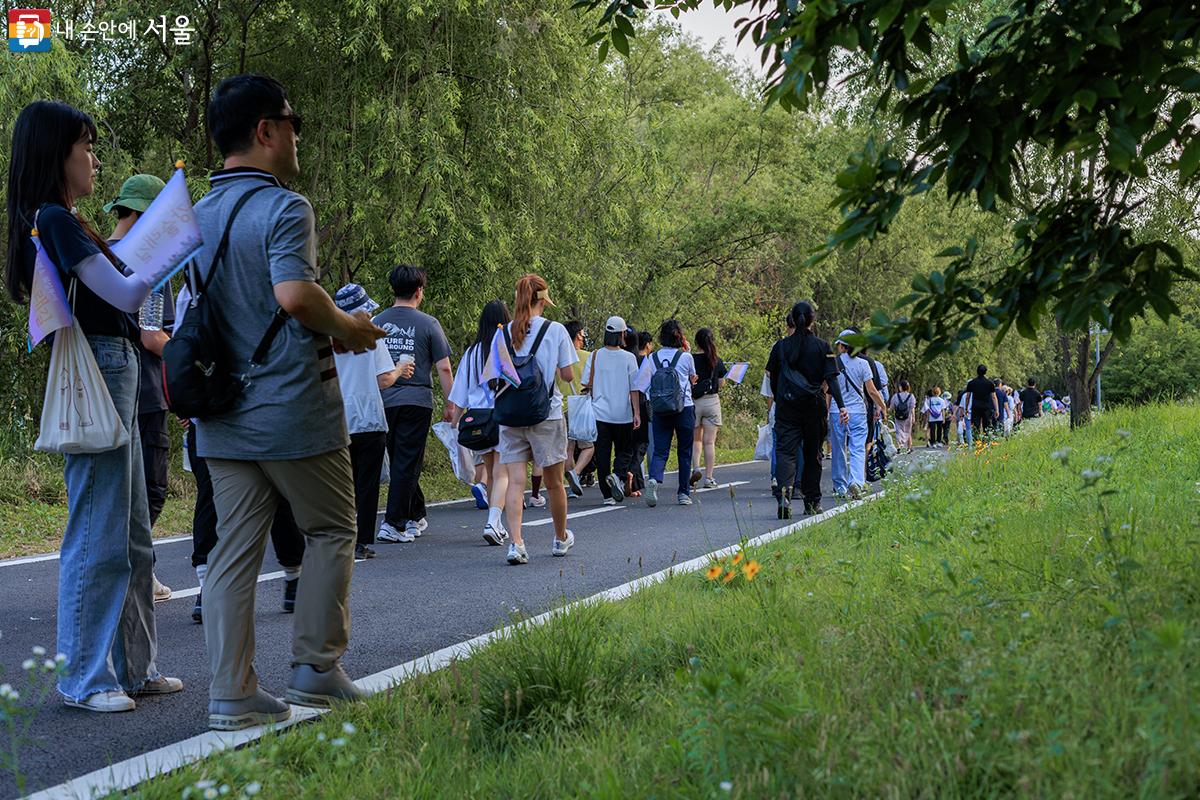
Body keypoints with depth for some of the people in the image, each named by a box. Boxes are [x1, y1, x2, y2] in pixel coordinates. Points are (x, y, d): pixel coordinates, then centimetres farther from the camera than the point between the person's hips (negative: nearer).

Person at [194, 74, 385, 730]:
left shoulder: (197, 216, 13)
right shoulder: (281, 207, -12)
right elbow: (294, 293, -28)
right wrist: (346, 328, -9)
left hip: (223, 417, 7)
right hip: (292, 407, -7)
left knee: (233, 548, 6)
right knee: (330, 532, 11)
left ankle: (232, 694, 7)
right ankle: (314, 667, 13)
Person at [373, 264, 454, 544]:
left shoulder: (377, 322, 6)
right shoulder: (428, 324, -4)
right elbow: (443, 368, -5)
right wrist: (450, 405, 3)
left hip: (384, 402, 4)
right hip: (416, 400, -4)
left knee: (400, 461, 16)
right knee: (407, 464, -1)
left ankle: (416, 517, 28)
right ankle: (394, 523, -6)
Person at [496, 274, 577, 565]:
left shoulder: (504, 332, 2)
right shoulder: (555, 330, -5)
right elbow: (567, 375, -2)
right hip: (547, 415, -2)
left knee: (515, 482, -1)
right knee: (554, 482, 13)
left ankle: (515, 542, -16)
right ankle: (561, 539, 31)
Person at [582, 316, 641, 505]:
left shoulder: (594, 356, 0)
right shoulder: (628, 358, -5)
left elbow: (586, 385, 4)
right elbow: (634, 388, -5)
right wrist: (637, 413, -2)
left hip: (599, 413, 1)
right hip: (623, 414, -1)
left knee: (602, 454, 5)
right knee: (624, 450, 12)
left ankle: (608, 495, 4)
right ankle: (618, 475, -16)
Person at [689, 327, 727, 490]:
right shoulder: (717, 361, -1)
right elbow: (722, 383, 5)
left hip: (693, 402, -1)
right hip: (712, 401, 1)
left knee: (695, 439, 15)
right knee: (709, 441, 4)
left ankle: (695, 467, -7)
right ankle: (708, 478, 4)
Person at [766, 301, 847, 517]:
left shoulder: (781, 346, 2)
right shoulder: (822, 347, -1)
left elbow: (773, 378, 8)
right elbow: (831, 378, -8)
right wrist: (841, 406, -12)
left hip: (787, 407, 0)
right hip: (814, 407, 0)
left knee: (785, 451, -5)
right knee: (812, 453, 13)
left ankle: (783, 494, -29)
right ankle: (812, 502, 20)